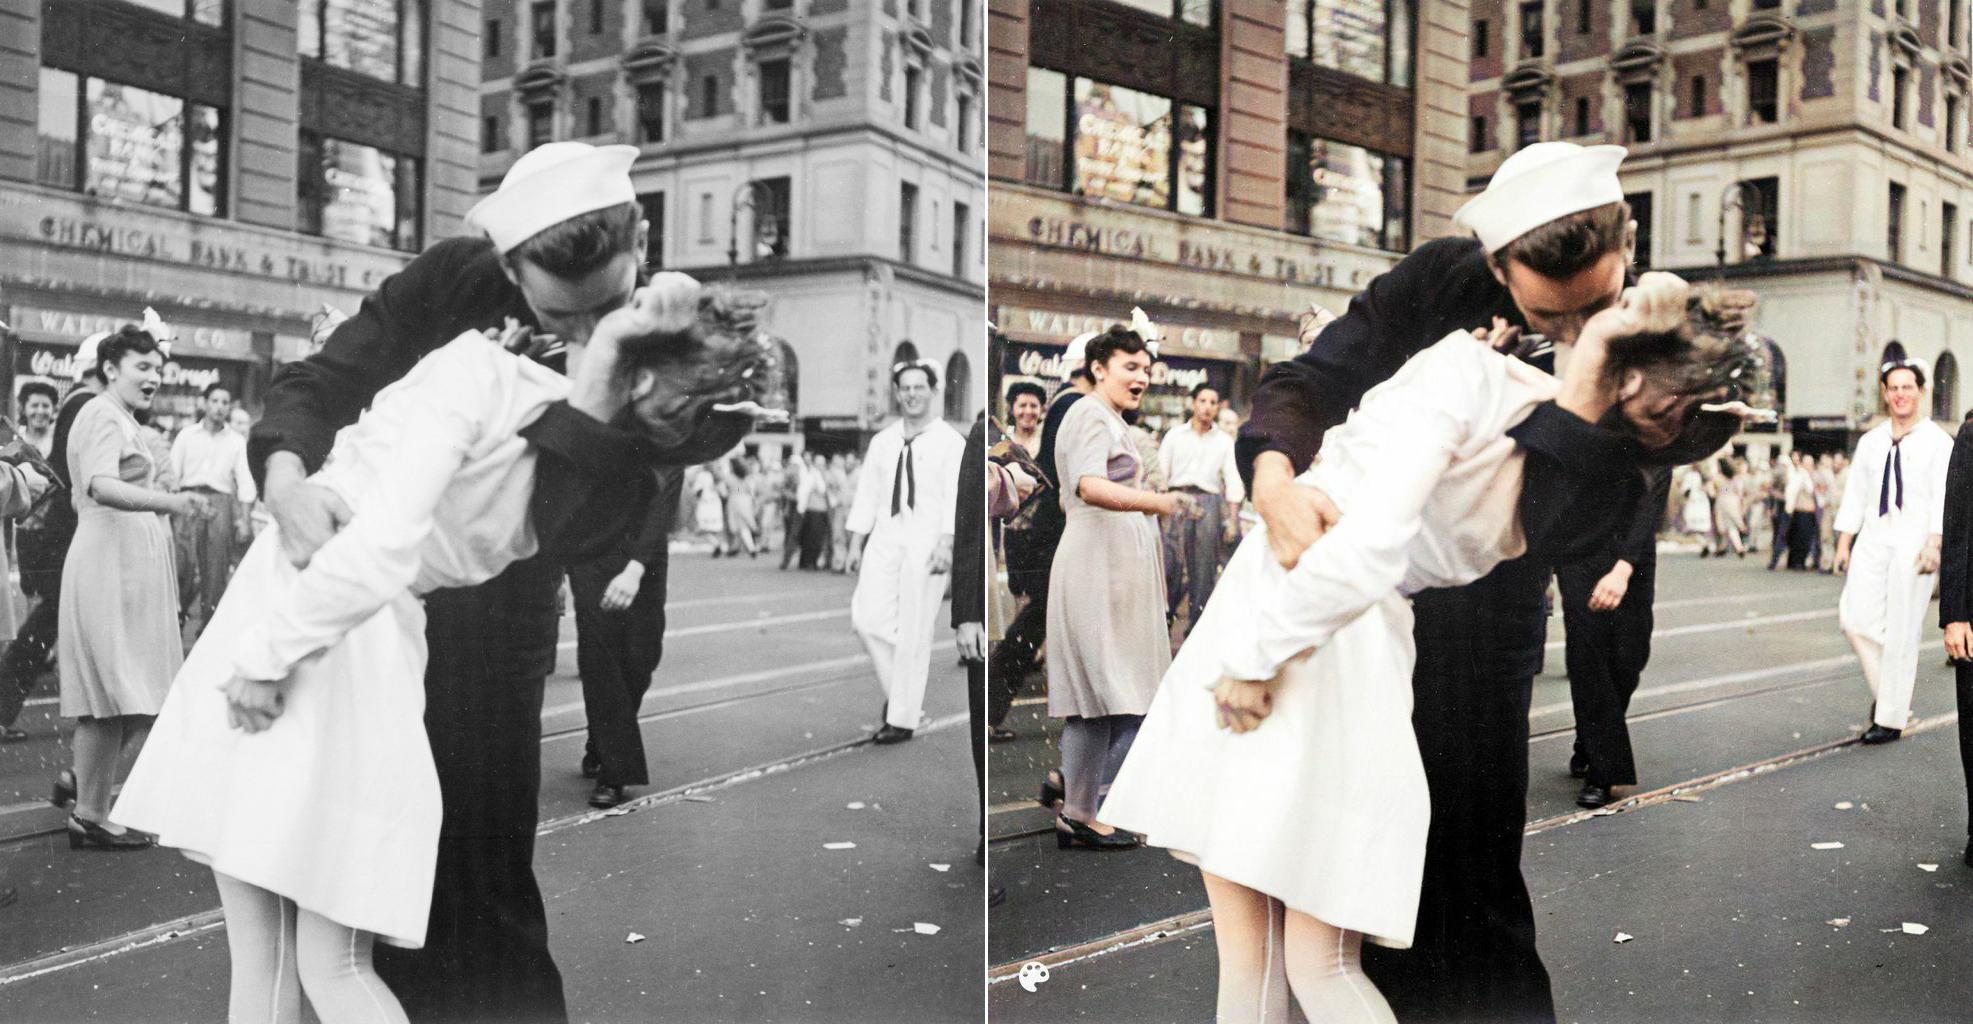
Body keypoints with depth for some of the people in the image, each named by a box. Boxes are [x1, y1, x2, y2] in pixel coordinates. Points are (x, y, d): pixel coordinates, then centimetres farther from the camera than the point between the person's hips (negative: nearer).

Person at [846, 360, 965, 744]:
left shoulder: (950, 442, -1)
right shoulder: (882, 441, 13)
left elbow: (955, 497, -10)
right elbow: (867, 494, 14)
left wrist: (946, 544, -20)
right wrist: (856, 544, 8)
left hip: (926, 543, -4)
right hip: (885, 539, 4)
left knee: (914, 632, -2)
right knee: (868, 615, -8)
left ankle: (902, 719, 7)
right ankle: (898, 691, 13)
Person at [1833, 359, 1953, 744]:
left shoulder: (1938, 441, 0)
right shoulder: (1870, 441, 13)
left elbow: (1944, 496, -8)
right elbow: (1855, 493, 14)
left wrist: (1934, 544, -19)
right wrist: (1844, 543, 8)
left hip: (1913, 543, -4)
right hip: (1872, 539, 4)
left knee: (1901, 631, -2)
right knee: (1855, 615, -8)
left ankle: (1891, 719, 6)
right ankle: (1885, 693, 13)